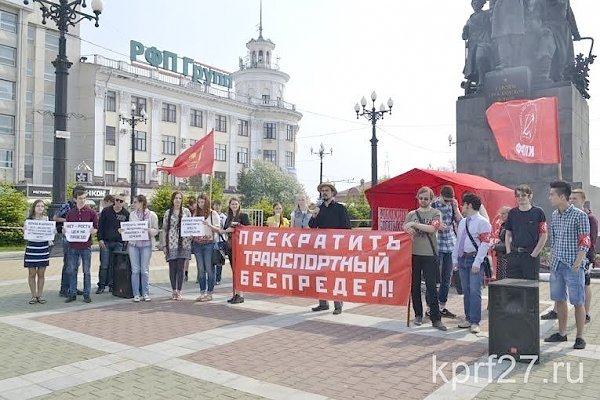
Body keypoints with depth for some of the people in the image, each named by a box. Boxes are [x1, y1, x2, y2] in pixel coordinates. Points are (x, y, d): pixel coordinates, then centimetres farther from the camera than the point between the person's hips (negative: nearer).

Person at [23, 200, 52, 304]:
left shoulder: (46, 219, 6)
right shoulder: (29, 219, 0)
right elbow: (25, 231, 0)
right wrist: (25, 230, -20)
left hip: (44, 248, 2)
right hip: (31, 248, -2)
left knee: (41, 273, 7)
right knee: (32, 273, 2)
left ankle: (40, 295, 16)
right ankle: (33, 296, 12)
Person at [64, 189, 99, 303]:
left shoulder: (91, 212, 2)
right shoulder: (70, 213, 9)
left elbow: (97, 228, 2)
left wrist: (93, 231, -19)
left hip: (86, 246, -2)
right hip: (73, 246, 2)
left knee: (86, 271, 4)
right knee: (72, 271, 7)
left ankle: (86, 294, 11)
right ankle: (72, 294, 16)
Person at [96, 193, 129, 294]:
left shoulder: (126, 213, 6)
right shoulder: (106, 211, 3)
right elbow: (100, 226, 3)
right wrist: (100, 239, -5)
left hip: (118, 243, 1)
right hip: (105, 242, -1)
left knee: (114, 266, 4)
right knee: (104, 265, -1)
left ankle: (111, 285, 12)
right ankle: (101, 285, 8)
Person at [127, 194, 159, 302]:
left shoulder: (151, 215, 0)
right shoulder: (132, 214, 10)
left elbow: (156, 230, 0)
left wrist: (148, 230, -18)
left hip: (146, 244, -3)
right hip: (133, 244, 3)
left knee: (145, 270, 1)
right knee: (135, 270, 2)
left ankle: (146, 293, 12)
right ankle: (136, 294, 10)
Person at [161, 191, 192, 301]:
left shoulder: (186, 211, 7)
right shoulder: (168, 213, 7)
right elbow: (164, 229, 7)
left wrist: (191, 241, -1)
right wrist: (164, 245, 2)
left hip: (183, 243, 0)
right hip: (171, 243, 0)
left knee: (180, 267, 1)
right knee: (172, 267, 3)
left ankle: (179, 292, 7)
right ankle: (174, 291, 13)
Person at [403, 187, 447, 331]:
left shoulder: (436, 213, 2)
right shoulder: (411, 214, 11)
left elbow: (432, 229, -15)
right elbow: (404, 231, 8)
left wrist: (414, 224, -16)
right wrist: (409, 231, -14)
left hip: (430, 255, -3)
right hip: (413, 254, 3)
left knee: (431, 286, -4)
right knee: (415, 285, 8)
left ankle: (436, 318, 1)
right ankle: (418, 314, 21)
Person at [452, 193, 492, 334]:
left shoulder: (483, 222, -8)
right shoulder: (462, 222, 17)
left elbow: (485, 244, -13)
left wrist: (477, 263, -18)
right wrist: (455, 259, 14)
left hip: (474, 259, -7)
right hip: (462, 259, 7)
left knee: (474, 291, -8)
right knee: (466, 290, 11)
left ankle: (475, 322, -2)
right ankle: (468, 318, 20)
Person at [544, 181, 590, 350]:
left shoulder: (579, 215, -10)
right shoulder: (554, 215, 10)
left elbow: (585, 242, -11)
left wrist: (577, 263, -16)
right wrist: (552, 259, 11)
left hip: (573, 266, -6)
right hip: (556, 265, 7)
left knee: (578, 302, 1)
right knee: (559, 300, 13)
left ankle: (580, 337, 11)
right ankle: (562, 333, 25)